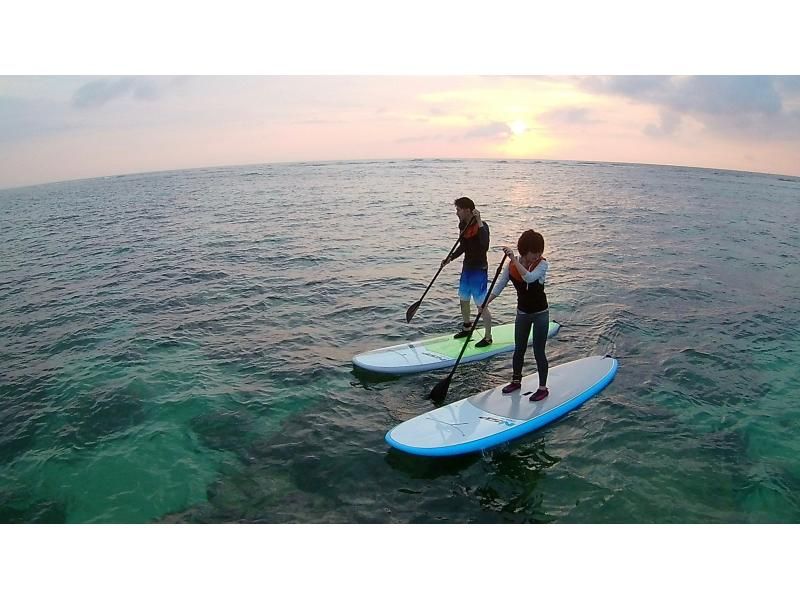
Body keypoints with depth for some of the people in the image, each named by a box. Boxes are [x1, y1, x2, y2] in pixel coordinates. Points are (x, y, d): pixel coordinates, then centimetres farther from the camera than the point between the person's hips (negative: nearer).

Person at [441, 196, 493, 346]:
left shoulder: (482, 226, -20)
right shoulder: (463, 225, 4)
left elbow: (484, 245, -39)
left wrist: (479, 222, -40)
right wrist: (450, 258, 7)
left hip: (479, 269, -9)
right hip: (467, 267, 9)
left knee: (481, 305, -3)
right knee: (463, 299, 22)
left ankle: (488, 337, 10)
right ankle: (467, 327, 43)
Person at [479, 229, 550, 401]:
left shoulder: (542, 264, -18)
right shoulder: (511, 265, -6)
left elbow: (529, 277, -37)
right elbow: (499, 286, -6)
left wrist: (514, 259, -37)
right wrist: (485, 303, -19)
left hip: (540, 314, -4)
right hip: (522, 313, 4)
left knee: (539, 352, 1)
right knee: (519, 349, 16)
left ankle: (543, 388, 16)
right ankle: (516, 381, 35)